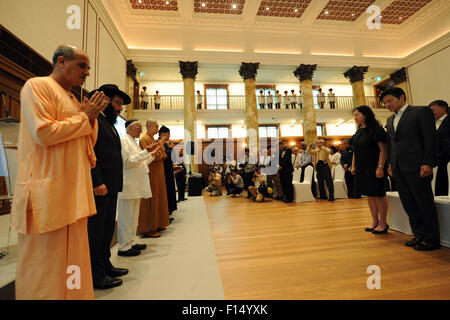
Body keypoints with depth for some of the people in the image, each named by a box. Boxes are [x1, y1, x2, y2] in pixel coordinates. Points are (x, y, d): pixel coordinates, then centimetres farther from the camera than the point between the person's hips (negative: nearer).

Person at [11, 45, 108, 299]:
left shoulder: (73, 98, 20)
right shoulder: (37, 86, -3)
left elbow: (87, 144, 19)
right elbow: (44, 133, -18)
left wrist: (92, 118, 4)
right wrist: (83, 116, -7)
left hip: (75, 192, 8)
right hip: (48, 192, -7)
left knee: (72, 258, 13)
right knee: (46, 264, 4)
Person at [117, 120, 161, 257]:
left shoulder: (133, 142, 19)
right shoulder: (124, 140, -9)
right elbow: (127, 162, -19)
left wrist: (152, 153, 12)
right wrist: (146, 152, -19)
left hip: (136, 185, 10)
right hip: (128, 185, -10)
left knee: (133, 215, 16)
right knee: (126, 216, -1)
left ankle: (131, 242, 28)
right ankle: (123, 247, 10)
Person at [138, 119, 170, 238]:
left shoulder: (152, 139, 18)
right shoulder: (145, 139, -11)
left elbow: (161, 156, 19)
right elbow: (151, 156, -21)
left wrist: (161, 144, 6)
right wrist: (160, 144, -15)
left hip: (157, 173, 10)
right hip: (151, 174, -10)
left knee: (158, 198, 14)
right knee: (151, 200, -6)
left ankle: (156, 224, 24)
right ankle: (148, 229, 3)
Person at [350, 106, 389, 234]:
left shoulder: (376, 130, -8)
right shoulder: (358, 132, 13)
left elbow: (383, 149, -14)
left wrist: (380, 167, -21)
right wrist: (353, 166, 11)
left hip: (374, 169, -7)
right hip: (361, 169, 7)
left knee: (378, 195, 1)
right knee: (369, 195, 12)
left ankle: (383, 223, 13)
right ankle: (375, 221, 23)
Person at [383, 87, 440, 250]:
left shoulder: (421, 112, -1)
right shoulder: (390, 120, 17)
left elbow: (430, 139, -8)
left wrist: (428, 163, -15)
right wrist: (390, 163, 13)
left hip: (416, 168, -6)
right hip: (398, 169, 7)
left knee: (425, 204, 4)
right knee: (409, 205, 11)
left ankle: (431, 239, 16)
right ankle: (419, 235, 23)